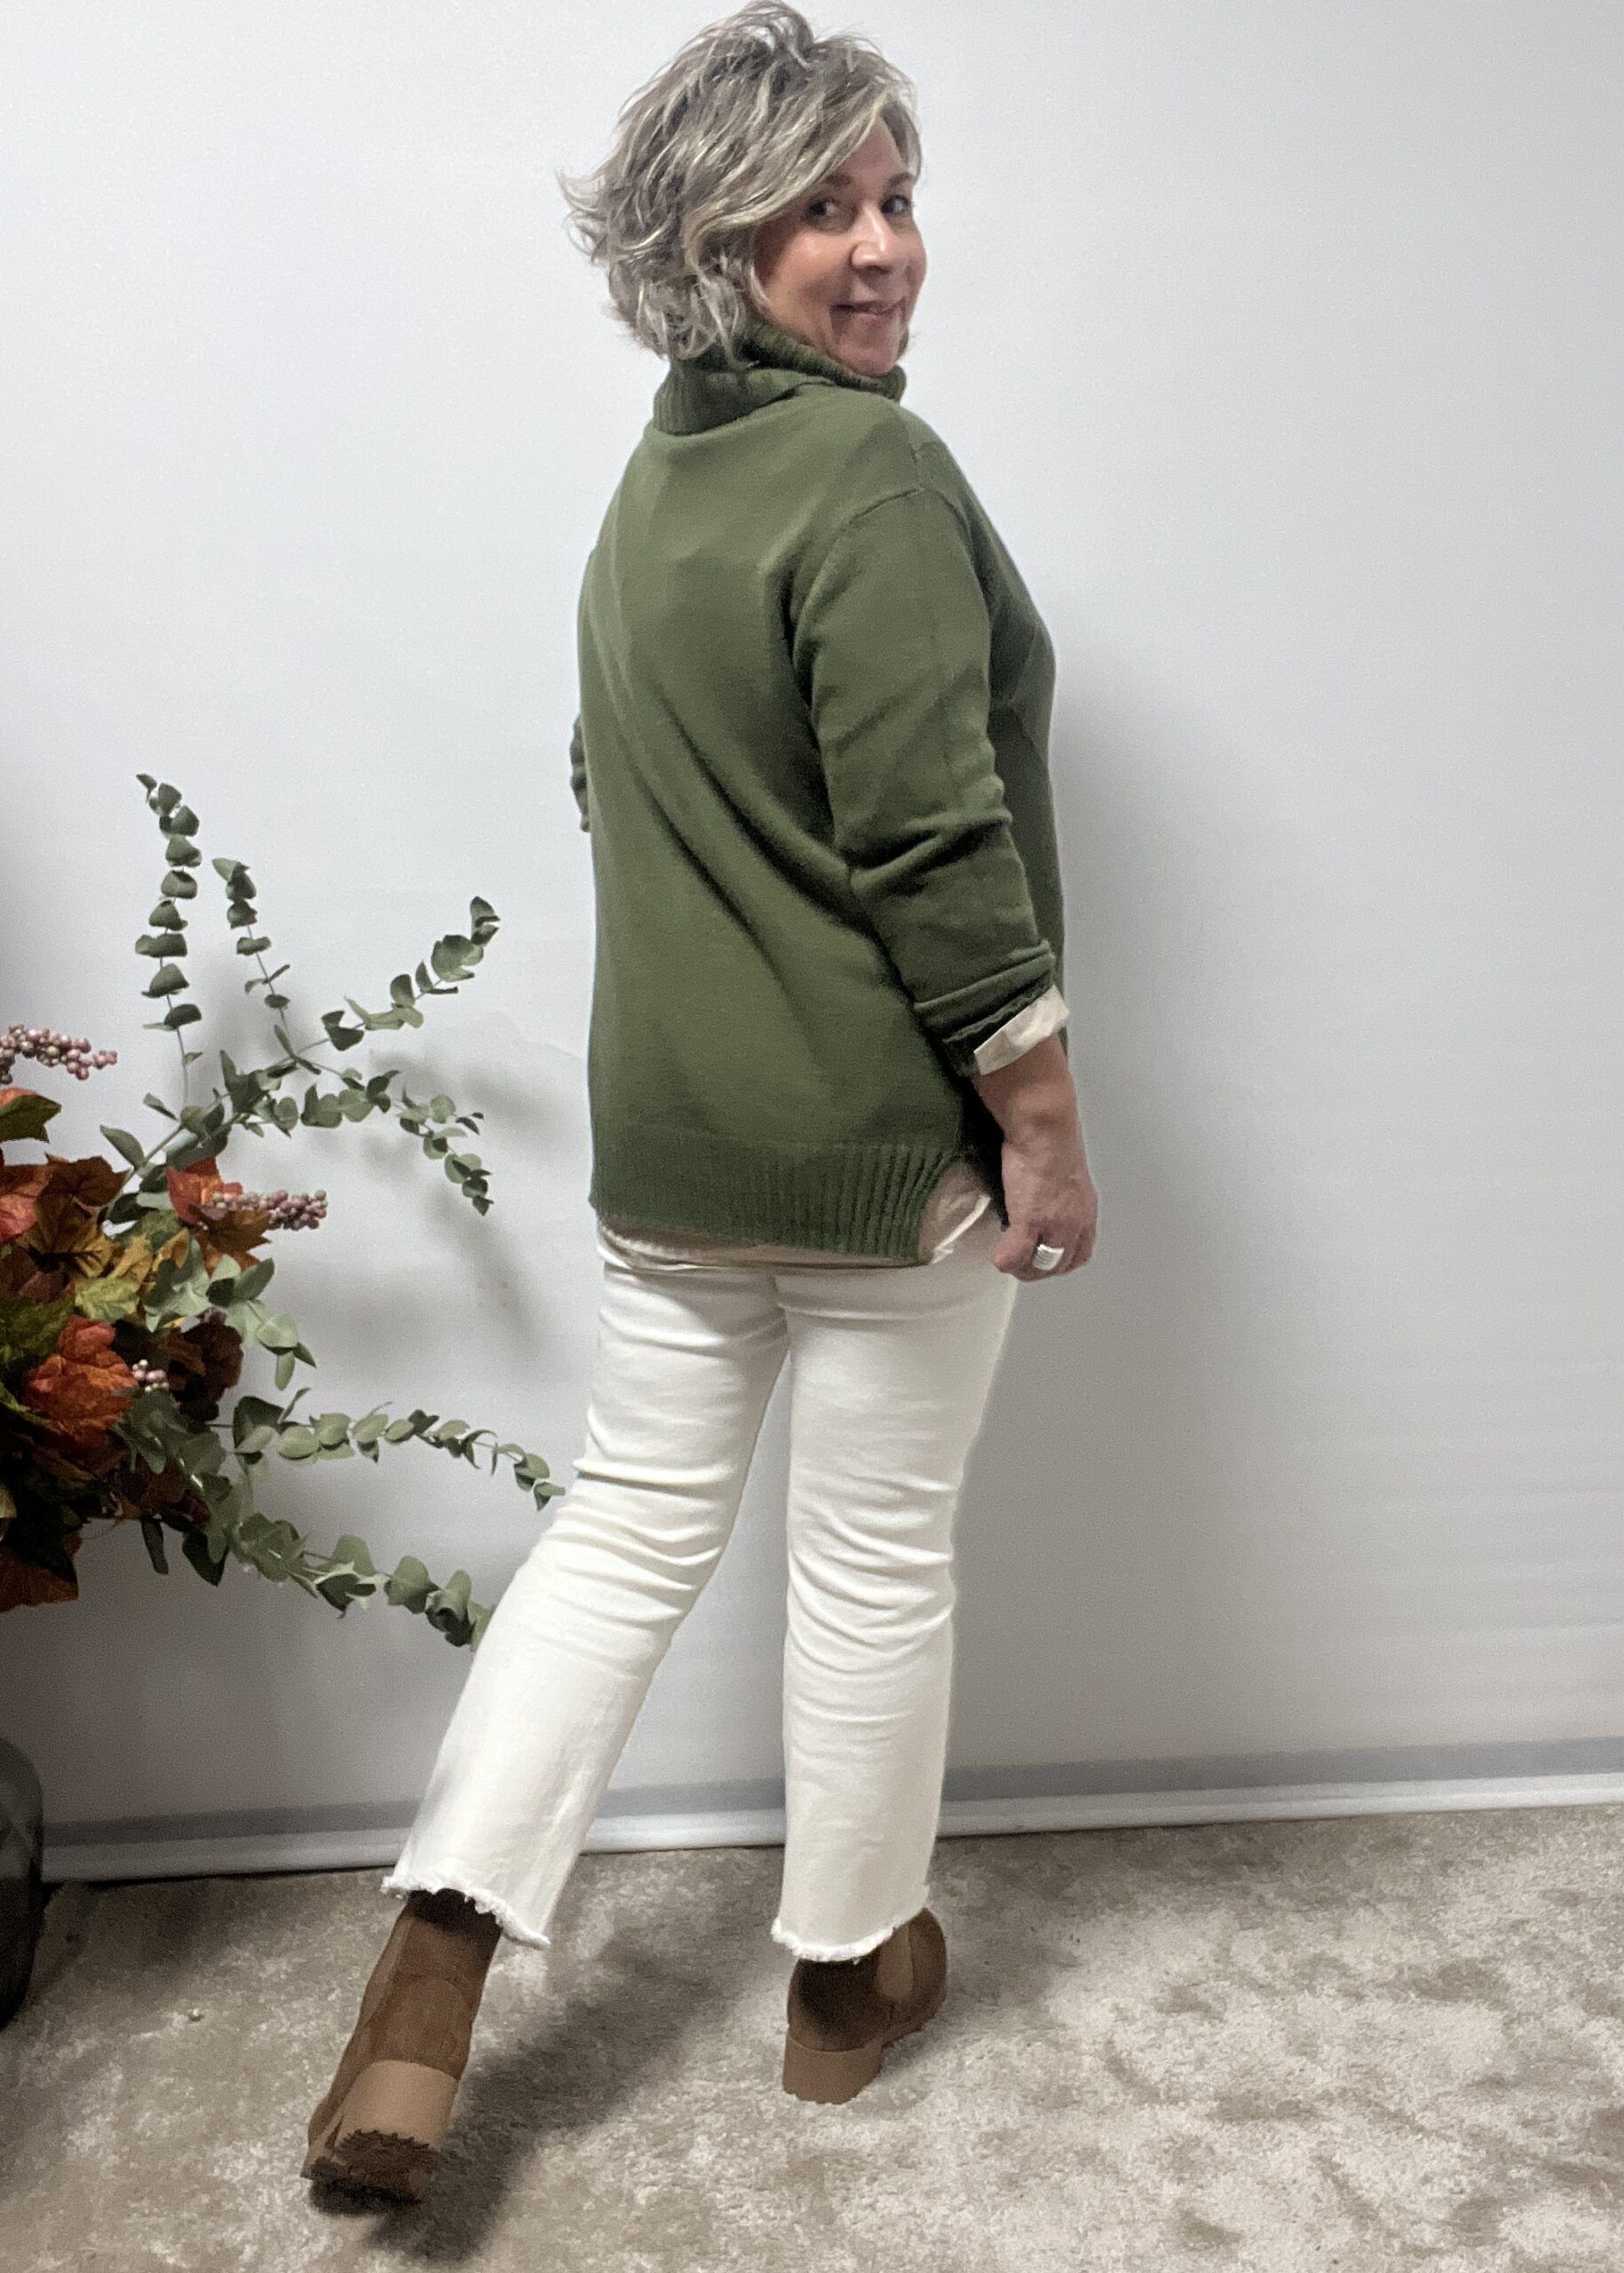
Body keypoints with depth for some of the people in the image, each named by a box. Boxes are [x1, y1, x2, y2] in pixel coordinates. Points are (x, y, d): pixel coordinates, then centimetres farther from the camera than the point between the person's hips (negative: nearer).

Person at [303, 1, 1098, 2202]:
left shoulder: (657, 475, 12)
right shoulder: (877, 477, -16)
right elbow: (935, 840, -21)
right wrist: (1044, 1112, -13)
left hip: (667, 1117, 8)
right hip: (887, 1132, -7)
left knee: (632, 1524, 14)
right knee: (879, 1554, 10)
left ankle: (431, 1984, 10)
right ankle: (853, 1970, 29)